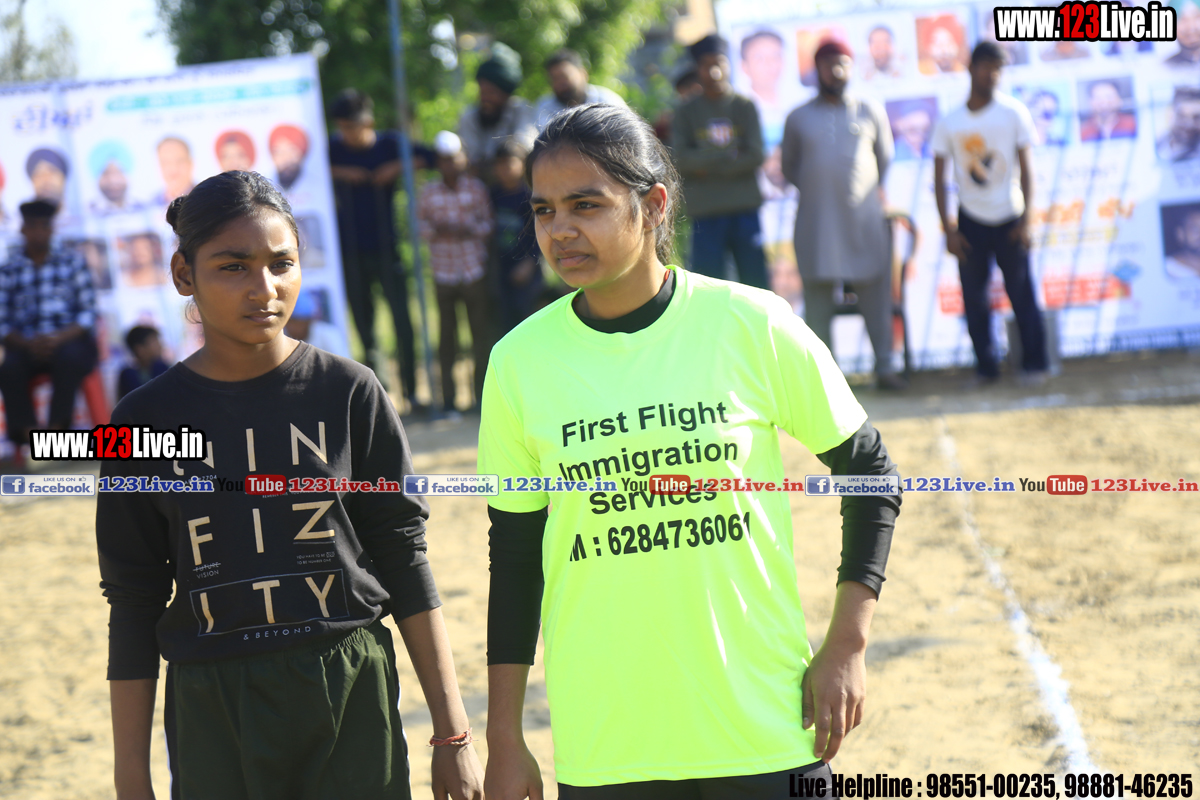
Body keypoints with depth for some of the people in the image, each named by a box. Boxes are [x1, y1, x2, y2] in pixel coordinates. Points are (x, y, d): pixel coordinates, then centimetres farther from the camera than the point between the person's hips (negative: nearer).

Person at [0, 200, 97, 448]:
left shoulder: (72, 262, 8)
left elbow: (88, 313, 1)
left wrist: (59, 339, -17)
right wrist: (27, 343, -20)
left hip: (69, 340, 0)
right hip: (27, 345, 0)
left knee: (69, 357, -36)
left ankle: (56, 430, -33)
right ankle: (30, 437, -35)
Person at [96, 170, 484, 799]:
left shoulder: (349, 393, 0)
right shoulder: (147, 421, 1)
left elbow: (405, 564, 4)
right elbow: (134, 607, 4)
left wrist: (452, 735, 2)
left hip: (351, 702, 0)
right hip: (214, 723, 0)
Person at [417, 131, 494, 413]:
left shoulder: (476, 188, 3)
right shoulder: (428, 192, 4)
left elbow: (489, 223, 5)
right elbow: (420, 223, 7)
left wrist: (470, 230, -13)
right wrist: (436, 230, -12)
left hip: (475, 270, 0)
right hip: (444, 271, 0)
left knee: (480, 329, 0)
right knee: (447, 330, 2)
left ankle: (482, 392, 9)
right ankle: (447, 395, 9)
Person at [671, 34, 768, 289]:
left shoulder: (745, 106, 8)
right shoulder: (686, 112, 9)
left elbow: (755, 156, -3)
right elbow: (680, 159, -5)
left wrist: (708, 166, -6)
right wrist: (728, 156, -9)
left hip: (745, 211, 0)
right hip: (705, 213, 0)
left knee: (755, 285, 0)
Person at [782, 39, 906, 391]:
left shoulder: (870, 112, 10)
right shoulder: (798, 118, 9)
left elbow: (884, 157, 18)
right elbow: (789, 167, 15)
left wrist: (870, 189, 13)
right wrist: (815, 189, 5)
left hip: (864, 215, 0)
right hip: (816, 218, 0)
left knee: (875, 290, -1)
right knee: (817, 294, -1)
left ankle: (885, 366, 5)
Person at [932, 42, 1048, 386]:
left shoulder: (1013, 113, -1)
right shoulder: (949, 123, 1)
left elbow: (1026, 168, -1)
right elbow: (939, 179, 2)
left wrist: (1025, 220, -9)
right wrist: (948, 230, -5)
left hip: (1009, 220, -1)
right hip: (971, 222, 1)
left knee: (1021, 294, -2)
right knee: (973, 298, 1)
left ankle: (1034, 364, 8)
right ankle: (986, 367, 10)